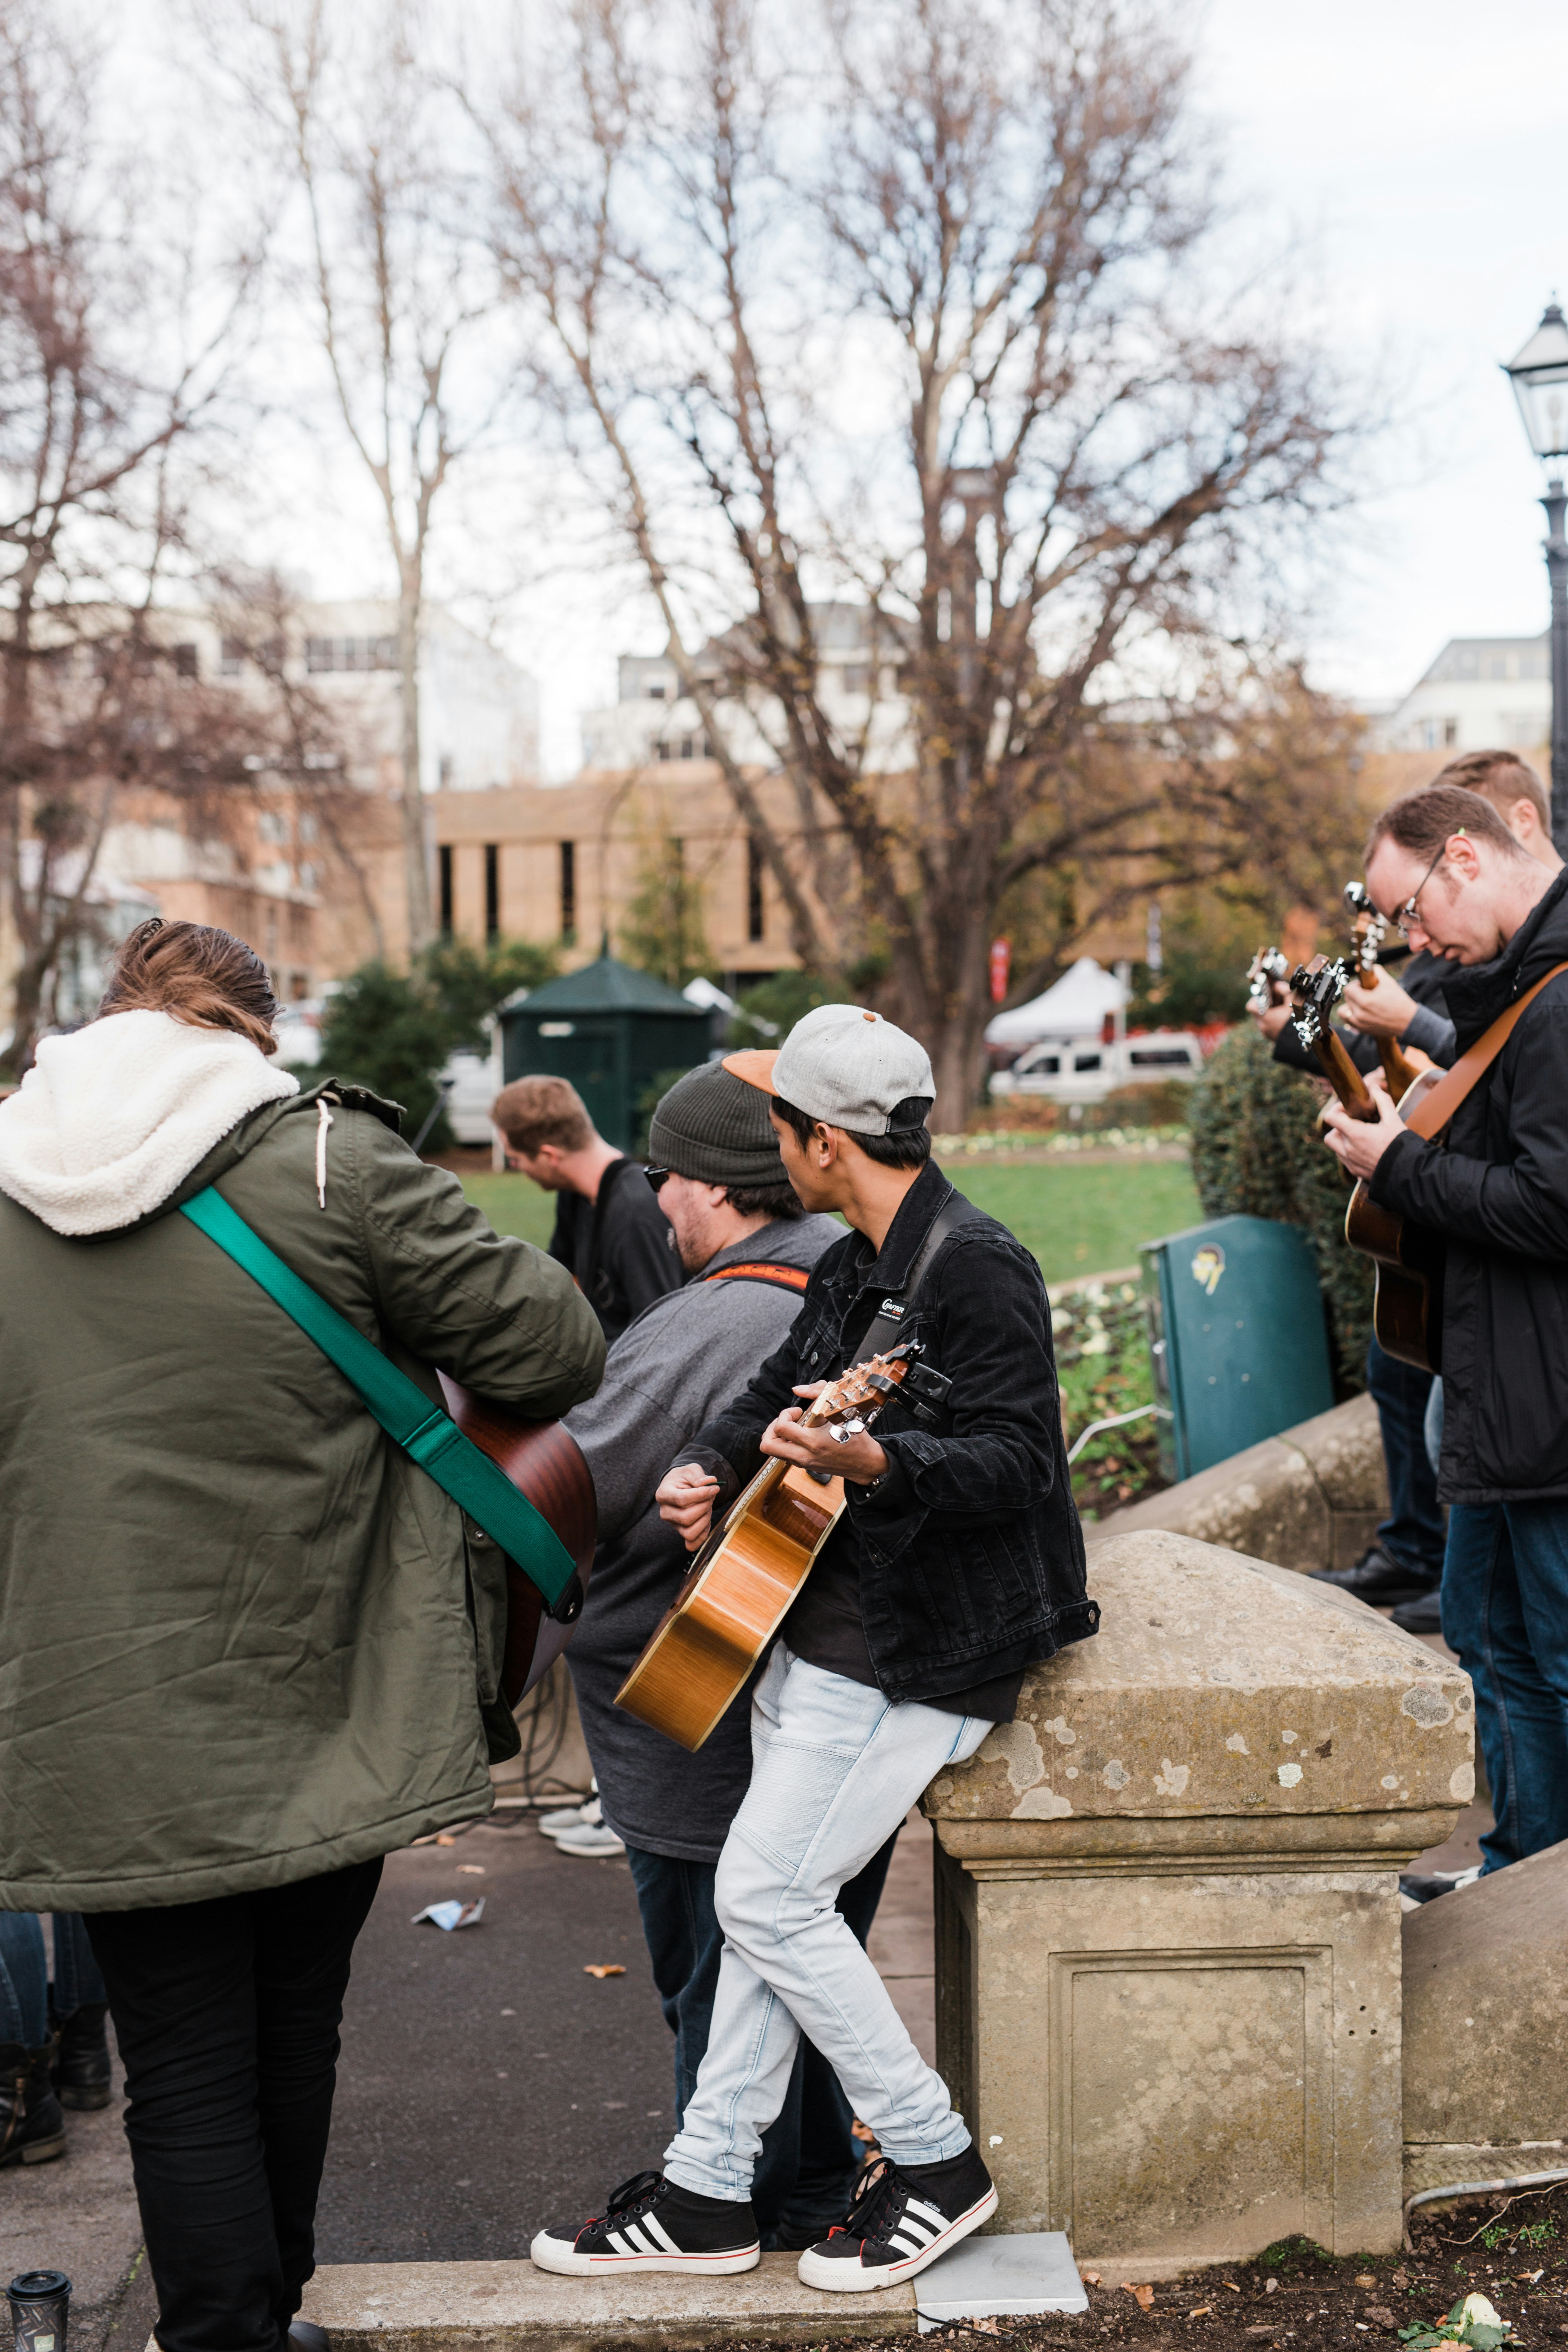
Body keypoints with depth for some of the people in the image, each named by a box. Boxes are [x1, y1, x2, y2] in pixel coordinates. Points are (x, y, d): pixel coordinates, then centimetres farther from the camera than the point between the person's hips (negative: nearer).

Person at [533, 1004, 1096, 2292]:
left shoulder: (976, 1268, -17)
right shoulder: (852, 1268, 13)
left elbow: (1016, 1460, -23)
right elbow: (776, 1391, 22)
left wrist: (868, 1459, -38)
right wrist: (710, 1466, 2)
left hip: (917, 1652, -10)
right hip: (817, 1628, 10)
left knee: (766, 1892, -9)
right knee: (770, 1896, 10)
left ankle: (934, 2162, 6)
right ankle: (709, 2192, 19)